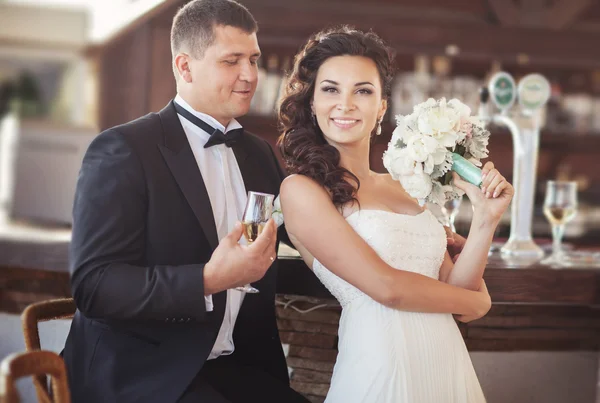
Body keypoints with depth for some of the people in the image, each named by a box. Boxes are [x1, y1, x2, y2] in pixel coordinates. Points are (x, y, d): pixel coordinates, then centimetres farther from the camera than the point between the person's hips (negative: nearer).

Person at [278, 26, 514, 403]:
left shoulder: (407, 188, 8)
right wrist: (476, 301, 1)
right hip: (380, 371, -5)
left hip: (451, 368, 6)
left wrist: (486, 218, -6)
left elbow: (453, 285, 8)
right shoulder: (301, 190, -8)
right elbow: (387, 287, -14)